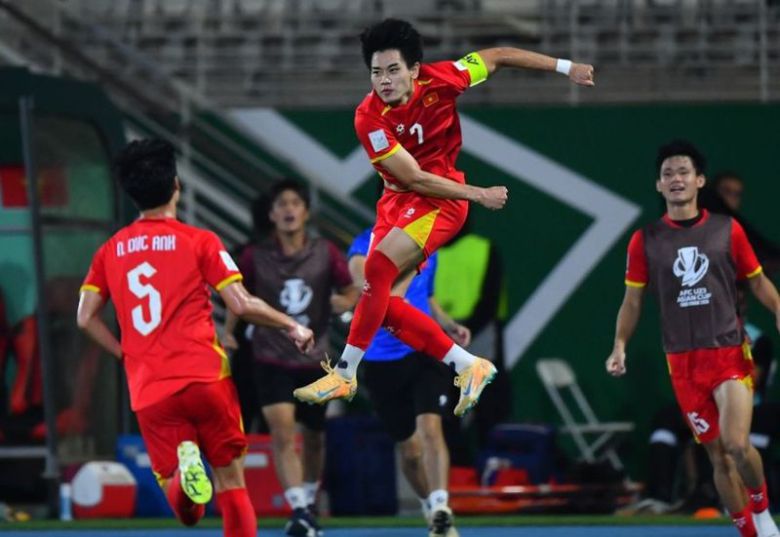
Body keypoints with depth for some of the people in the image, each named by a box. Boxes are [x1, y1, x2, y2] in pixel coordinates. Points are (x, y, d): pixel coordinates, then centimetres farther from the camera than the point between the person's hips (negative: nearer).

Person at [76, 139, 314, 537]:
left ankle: (184, 464, -29)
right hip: (204, 375, -2)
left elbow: (86, 318, 8)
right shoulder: (200, 241, 0)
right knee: (231, 479, 9)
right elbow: (241, 305, -4)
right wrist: (292, 326, 11)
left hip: (148, 390, 2)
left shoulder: (110, 250, 11)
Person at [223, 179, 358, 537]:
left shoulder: (326, 254, -4)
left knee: (313, 437, 14)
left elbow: (352, 292, 3)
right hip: (271, 358, -2)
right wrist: (228, 331, -1)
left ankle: (309, 503, 36)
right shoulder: (255, 257, -5)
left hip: (315, 359, 2)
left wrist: (345, 302, -19)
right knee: (282, 432, -19)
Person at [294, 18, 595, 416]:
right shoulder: (369, 118, -18)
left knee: (379, 267, -23)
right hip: (398, 199, 3)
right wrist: (478, 195, -18)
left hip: (442, 200, -3)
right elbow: (415, 178, -18)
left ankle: (344, 374, -17)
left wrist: (565, 67, 4)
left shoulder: (438, 80, -16)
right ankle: (469, 367, 5)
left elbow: (498, 57, 0)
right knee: (380, 300, -4)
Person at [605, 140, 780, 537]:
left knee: (736, 445, -18)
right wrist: (620, 346, -5)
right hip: (683, 363, 2)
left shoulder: (727, 231, 2)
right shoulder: (646, 241, 4)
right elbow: (633, 299, 8)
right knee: (718, 456, 3)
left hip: (730, 353, -2)